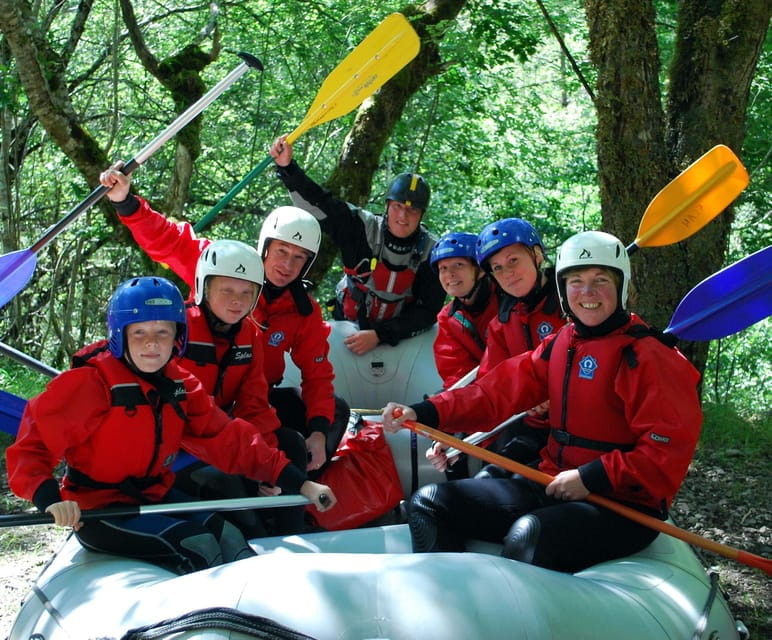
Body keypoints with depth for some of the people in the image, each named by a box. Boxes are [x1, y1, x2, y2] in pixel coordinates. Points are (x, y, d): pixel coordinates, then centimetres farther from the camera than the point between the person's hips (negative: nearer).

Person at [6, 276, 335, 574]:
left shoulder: (181, 386, 2)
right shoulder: (91, 383, -19)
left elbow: (228, 440, -2)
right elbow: (32, 443, -21)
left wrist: (298, 482, -10)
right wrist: (49, 498, -40)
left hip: (156, 496, 7)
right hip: (97, 510, -7)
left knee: (227, 535, -11)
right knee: (196, 546, -22)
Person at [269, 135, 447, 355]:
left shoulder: (431, 252, -11)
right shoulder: (363, 228, -10)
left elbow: (428, 310, -13)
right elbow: (316, 203, -13)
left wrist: (379, 335, -22)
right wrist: (287, 166, -27)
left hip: (398, 337, 0)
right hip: (347, 329, 0)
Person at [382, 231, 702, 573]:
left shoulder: (647, 356, -11)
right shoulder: (559, 344, 11)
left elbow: (669, 449, -17)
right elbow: (502, 389, 1)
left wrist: (591, 479, -21)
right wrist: (425, 413, -13)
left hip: (623, 506, -7)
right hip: (553, 487, 8)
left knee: (529, 536, -39)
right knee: (429, 504, -1)